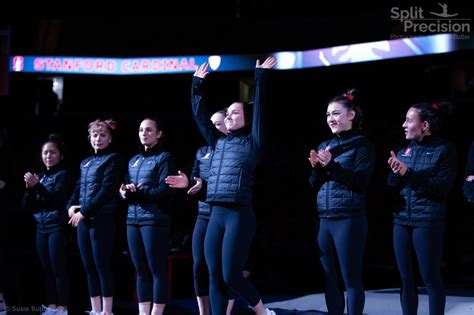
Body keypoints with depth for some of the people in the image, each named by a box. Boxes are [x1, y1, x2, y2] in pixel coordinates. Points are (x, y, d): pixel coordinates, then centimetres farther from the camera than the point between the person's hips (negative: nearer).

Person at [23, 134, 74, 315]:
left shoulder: (64, 175, -2)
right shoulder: (40, 177, 15)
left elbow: (56, 199, -15)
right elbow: (27, 205, 11)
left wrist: (37, 186, -22)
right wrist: (29, 188, -7)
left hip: (57, 227, -6)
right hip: (41, 227, 6)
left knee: (58, 268, -8)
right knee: (47, 269, 7)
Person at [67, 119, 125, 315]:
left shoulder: (113, 159, -3)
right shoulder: (85, 163, 19)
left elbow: (107, 190, -12)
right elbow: (78, 189, 20)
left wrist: (84, 211, -15)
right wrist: (71, 206, -1)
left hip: (102, 218, -7)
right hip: (83, 220, 7)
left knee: (102, 266, -7)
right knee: (89, 267, 9)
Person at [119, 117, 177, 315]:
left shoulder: (164, 158, 0)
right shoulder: (134, 161, 20)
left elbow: (165, 190, -11)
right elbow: (125, 189, 16)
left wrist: (136, 193, -15)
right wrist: (124, 193, -7)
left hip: (154, 219, -7)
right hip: (133, 219, 7)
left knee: (157, 269, -4)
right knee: (141, 270, 8)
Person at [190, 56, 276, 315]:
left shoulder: (252, 142, 3)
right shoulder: (218, 143, 16)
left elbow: (259, 107, -4)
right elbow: (200, 115, 18)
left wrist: (260, 77, -6)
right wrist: (197, 84, 15)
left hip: (240, 215, -6)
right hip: (216, 215, 6)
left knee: (230, 276, -7)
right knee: (215, 277, 3)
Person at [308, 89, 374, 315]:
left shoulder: (362, 145, -3)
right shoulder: (324, 146, 15)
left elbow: (361, 181, -12)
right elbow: (314, 184, 15)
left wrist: (331, 165, -18)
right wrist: (317, 167, -5)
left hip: (349, 219, -6)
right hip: (325, 220, 6)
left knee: (351, 278, -3)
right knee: (329, 277, 9)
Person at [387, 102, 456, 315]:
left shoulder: (444, 150, -4)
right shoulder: (405, 151, 11)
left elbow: (443, 186, -14)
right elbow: (392, 186, 11)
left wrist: (409, 173, -19)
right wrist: (395, 172, -10)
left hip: (428, 221, -6)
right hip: (402, 220, 6)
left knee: (430, 277, -2)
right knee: (406, 278, 9)